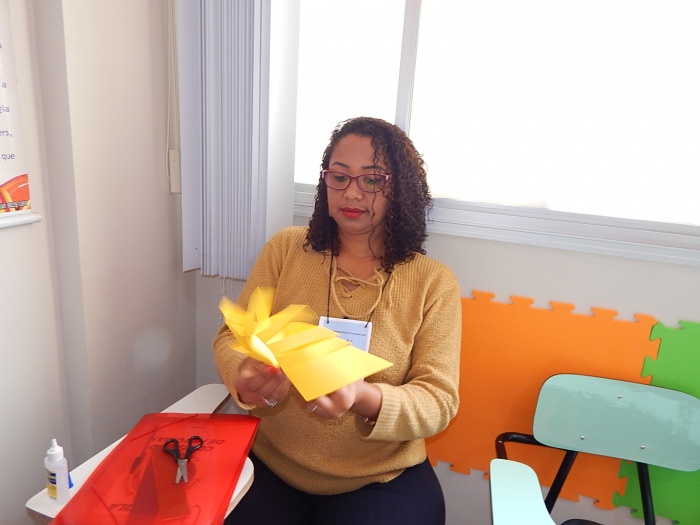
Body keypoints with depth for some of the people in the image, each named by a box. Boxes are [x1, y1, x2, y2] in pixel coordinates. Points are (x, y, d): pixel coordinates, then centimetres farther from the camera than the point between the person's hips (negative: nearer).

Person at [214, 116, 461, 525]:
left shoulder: (434, 283, -7)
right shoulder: (285, 248, -3)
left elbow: (438, 401, -11)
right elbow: (231, 338, -1)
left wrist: (364, 398, -30)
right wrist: (246, 376, -23)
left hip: (381, 481, 0)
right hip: (268, 465, 1)